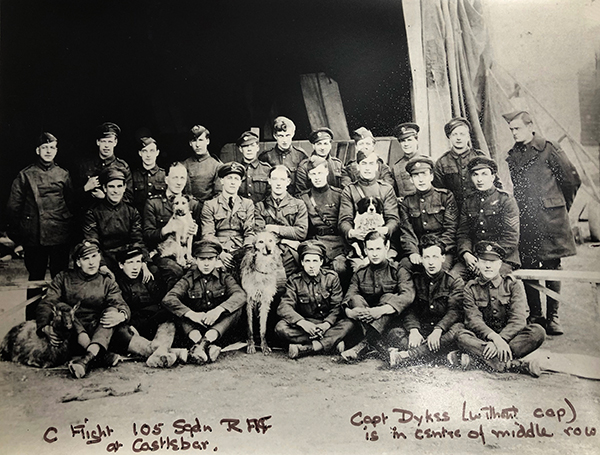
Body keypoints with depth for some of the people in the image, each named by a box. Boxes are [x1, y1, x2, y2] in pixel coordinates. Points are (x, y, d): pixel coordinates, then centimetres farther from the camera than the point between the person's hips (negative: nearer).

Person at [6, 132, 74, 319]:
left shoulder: (63, 174, 9)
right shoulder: (25, 175, 5)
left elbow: (72, 204, 11)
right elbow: (13, 206, 5)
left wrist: (72, 231, 5)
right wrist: (16, 237, 1)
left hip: (60, 237, 1)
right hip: (34, 238, -1)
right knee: (35, 279, 9)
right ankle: (31, 322, 19)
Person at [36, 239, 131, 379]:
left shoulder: (107, 281, 11)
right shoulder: (64, 278, 10)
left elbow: (121, 305, -4)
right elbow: (46, 304, -2)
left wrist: (121, 315, -30)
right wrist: (45, 327, -23)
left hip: (96, 331, 1)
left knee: (112, 310, -26)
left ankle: (88, 358, -51)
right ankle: (100, 355, -44)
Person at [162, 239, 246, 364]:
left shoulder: (224, 277, 3)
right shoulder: (188, 279, 2)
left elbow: (241, 295, -16)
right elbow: (168, 299, -15)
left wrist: (218, 310, -33)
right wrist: (191, 314, -30)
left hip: (220, 326, 0)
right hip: (194, 326, 0)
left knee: (237, 308, -23)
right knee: (178, 312, -22)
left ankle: (203, 343, -42)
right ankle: (205, 344, -47)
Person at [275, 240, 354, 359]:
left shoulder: (331, 277, 0)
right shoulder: (294, 281, -2)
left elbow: (337, 306, -5)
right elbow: (284, 307, -14)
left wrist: (327, 324, -25)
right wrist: (302, 322, -33)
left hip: (328, 323, 0)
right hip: (305, 323, 0)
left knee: (348, 324, -29)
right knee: (281, 328, -28)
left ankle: (306, 348, -35)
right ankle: (333, 341, -28)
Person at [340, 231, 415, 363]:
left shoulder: (398, 271, 2)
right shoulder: (359, 274, 13)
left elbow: (408, 295, -18)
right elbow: (348, 298, -2)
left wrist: (381, 310, -34)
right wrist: (349, 311, -28)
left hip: (391, 321, -2)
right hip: (364, 323, 3)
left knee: (388, 297, -27)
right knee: (356, 299, -21)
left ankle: (364, 345, -46)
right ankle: (377, 344, -43)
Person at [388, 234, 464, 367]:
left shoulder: (455, 281, 3)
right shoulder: (414, 279, 10)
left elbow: (454, 311, -10)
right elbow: (409, 309, 1)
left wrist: (438, 330, -29)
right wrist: (413, 330, -21)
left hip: (444, 330, -2)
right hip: (421, 329, 2)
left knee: (458, 329, -36)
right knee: (395, 333, -26)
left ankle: (406, 355, -39)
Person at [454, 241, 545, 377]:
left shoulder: (513, 285, 5)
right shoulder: (471, 288, 5)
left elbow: (518, 319, -9)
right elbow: (473, 320, -10)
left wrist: (501, 339, -27)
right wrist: (494, 338, -29)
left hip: (510, 337, 1)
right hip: (483, 338, -1)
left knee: (538, 331, -27)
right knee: (462, 336, -30)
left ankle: (477, 355, -35)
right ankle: (513, 364, -42)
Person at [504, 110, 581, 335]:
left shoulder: (549, 150, -2)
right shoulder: (512, 155, 11)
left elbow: (572, 180, 4)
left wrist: (560, 208, 13)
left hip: (549, 219, -4)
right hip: (524, 220, 4)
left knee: (552, 267, 0)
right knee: (527, 268, 3)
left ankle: (552, 316, 9)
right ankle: (535, 316, 14)